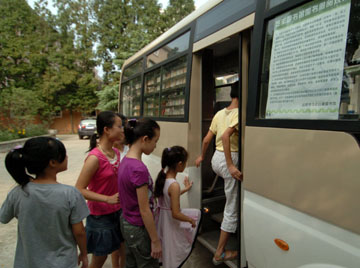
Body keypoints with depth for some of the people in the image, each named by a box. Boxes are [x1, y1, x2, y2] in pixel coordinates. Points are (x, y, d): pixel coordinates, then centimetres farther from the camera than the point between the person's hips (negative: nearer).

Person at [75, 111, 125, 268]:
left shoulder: (116, 153, 0)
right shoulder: (94, 157, -23)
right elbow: (79, 189, -21)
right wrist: (108, 199, -27)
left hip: (117, 212, 7)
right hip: (100, 216, -7)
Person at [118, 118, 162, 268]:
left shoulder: (125, 161, -1)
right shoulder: (139, 169, -28)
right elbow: (144, 210, -23)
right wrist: (155, 240, -13)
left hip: (126, 223, 8)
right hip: (139, 229, -8)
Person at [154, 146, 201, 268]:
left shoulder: (162, 176, -5)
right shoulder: (174, 185, -30)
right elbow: (176, 214, -27)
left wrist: (185, 189, 16)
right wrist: (191, 220, -10)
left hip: (161, 216, 8)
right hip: (171, 222, -8)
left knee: (197, 213, 24)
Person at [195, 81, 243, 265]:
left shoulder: (219, 113, 9)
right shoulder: (238, 114, -14)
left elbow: (206, 139, 13)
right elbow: (225, 136, -29)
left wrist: (201, 156, 27)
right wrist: (231, 166, -29)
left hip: (216, 158, 8)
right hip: (229, 159, -8)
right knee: (232, 210, 5)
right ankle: (219, 254, 17)